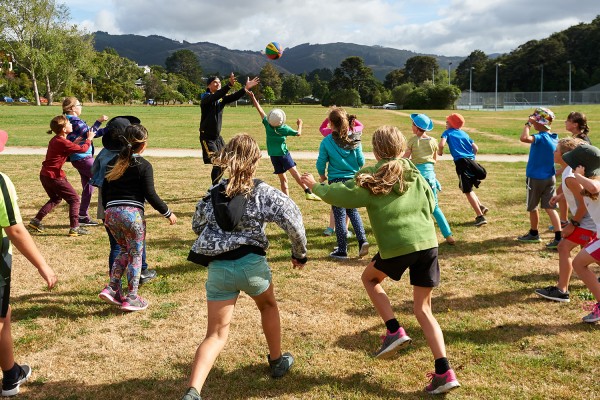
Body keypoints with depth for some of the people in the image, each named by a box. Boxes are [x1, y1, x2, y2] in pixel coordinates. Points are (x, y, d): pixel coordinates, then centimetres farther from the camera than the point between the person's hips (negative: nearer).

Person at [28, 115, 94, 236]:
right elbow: (83, 149, -11)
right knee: (74, 199, -1)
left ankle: (36, 221, 25)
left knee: (55, 199, 27)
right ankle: (75, 227, -5)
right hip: (54, 177, -9)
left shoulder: (55, 140, 9)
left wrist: (74, 143, 9)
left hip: (45, 175, 9)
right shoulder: (63, 142, -17)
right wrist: (89, 139, 6)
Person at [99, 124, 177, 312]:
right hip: (132, 213, -6)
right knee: (135, 255, 7)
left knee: (124, 251, 24)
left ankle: (111, 288, 14)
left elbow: (105, 189, 15)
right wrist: (167, 213, 1)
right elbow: (150, 194, -9)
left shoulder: (113, 162, 13)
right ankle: (131, 299, 10)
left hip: (111, 213, 6)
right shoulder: (144, 165, -5)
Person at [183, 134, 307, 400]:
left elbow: (197, 225, 19)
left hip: (217, 267, 2)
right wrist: (300, 253, 4)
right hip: (250, 264, -2)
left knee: (216, 334, 5)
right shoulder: (264, 193, -5)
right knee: (268, 305, 30)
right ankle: (277, 361, 44)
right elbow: (293, 221, -11)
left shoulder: (213, 193, 7)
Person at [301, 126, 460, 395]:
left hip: (398, 246, -5)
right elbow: (431, 204, 21)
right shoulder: (414, 173, 14)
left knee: (369, 278, 26)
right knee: (423, 310, 12)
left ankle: (394, 331, 12)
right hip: (428, 243, 5)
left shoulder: (371, 177, 0)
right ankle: (444, 373, 4)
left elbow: (339, 195, -1)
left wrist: (314, 185, 15)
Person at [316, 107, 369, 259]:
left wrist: (323, 177, 13)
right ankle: (362, 240, 5)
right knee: (353, 211, 21)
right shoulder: (354, 140, -5)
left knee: (339, 215, 6)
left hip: (336, 182, -3)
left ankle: (342, 250, 12)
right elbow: (361, 161, -2)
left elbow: (321, 163, -6)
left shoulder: (327, 141, -11)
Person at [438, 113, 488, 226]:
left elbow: (441, 144, -12)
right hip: (471, 161, 6)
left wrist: (440, 152, 8)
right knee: (468, 188, 24)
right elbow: (476, 148, 16)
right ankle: (480, 206, 11)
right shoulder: (464, 133, 21)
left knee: (467, 191, -2)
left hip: (461, 162, -6)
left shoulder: (447, 132, 6)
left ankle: (480, 216, -6)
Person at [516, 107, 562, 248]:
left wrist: (528, 124, -25)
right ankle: (559, 238, -2)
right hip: (550, 177, 7)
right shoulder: (554, 138, 5)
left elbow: (524, 138, -40)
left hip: (535, 178, -7)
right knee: (550, 207, 5)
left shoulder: (540, 137, -20)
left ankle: (534, 234, 27)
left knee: (532, 207, 12)